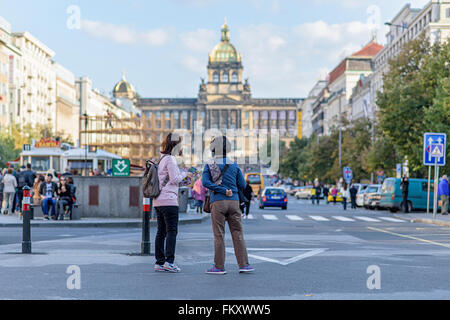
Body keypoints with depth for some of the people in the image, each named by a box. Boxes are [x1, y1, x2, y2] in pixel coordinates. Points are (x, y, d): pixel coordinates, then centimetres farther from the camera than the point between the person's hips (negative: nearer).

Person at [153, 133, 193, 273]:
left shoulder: (161, 159, 18)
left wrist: (182, 180, 21)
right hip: (169, 200, -9)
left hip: (158, 201, 9)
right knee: (172, 231, -8)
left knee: (161, 232, 8)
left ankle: (159, 262, 8)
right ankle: (169, 261, -12)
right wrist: (185, 174, 2)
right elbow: (175, 179, -14)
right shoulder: (170, 159, -9)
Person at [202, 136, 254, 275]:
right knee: (238, 234, 6)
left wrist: (223, 190, -11)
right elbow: (242, 185, 7)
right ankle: (243, 265, 5)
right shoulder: (234, 165, 6)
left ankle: (219, 266, 2)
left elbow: (205, 182, -11)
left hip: (217, 202, -2)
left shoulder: (209, 165, 1)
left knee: (219, 235, 1)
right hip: (234, 201, 2)